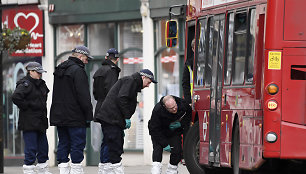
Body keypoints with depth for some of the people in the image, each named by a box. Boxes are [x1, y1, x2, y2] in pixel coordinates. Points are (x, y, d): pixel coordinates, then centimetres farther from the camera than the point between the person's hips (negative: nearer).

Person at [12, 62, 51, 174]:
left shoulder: (41, 84, 15)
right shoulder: (25, 84, -12)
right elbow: (16, 97, -27)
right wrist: (26, 107, -19)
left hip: (40, 122, 9)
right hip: (29, 122, -9)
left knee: (43, 146, 13)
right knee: (31, 148, -7)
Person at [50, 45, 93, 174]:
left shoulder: (60, 70, 15)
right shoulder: (77, 71, -13)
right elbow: (83, 95, -17)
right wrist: (88, 115, -13)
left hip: (59, 115, 8)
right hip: (75, 117, -8)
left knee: (64, 143, 11)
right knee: (78, 144, -3)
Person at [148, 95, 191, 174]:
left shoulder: (183, 104, -25)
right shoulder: (157, 110, -34)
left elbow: (189, 115, -2)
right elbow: (155, 130, -27)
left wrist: (181, 124, -21)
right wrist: (164, 144, -29)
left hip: (175, 132, 3)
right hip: (159, 132, -3)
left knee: (177, 149, -10)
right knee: (158, 147, -24)